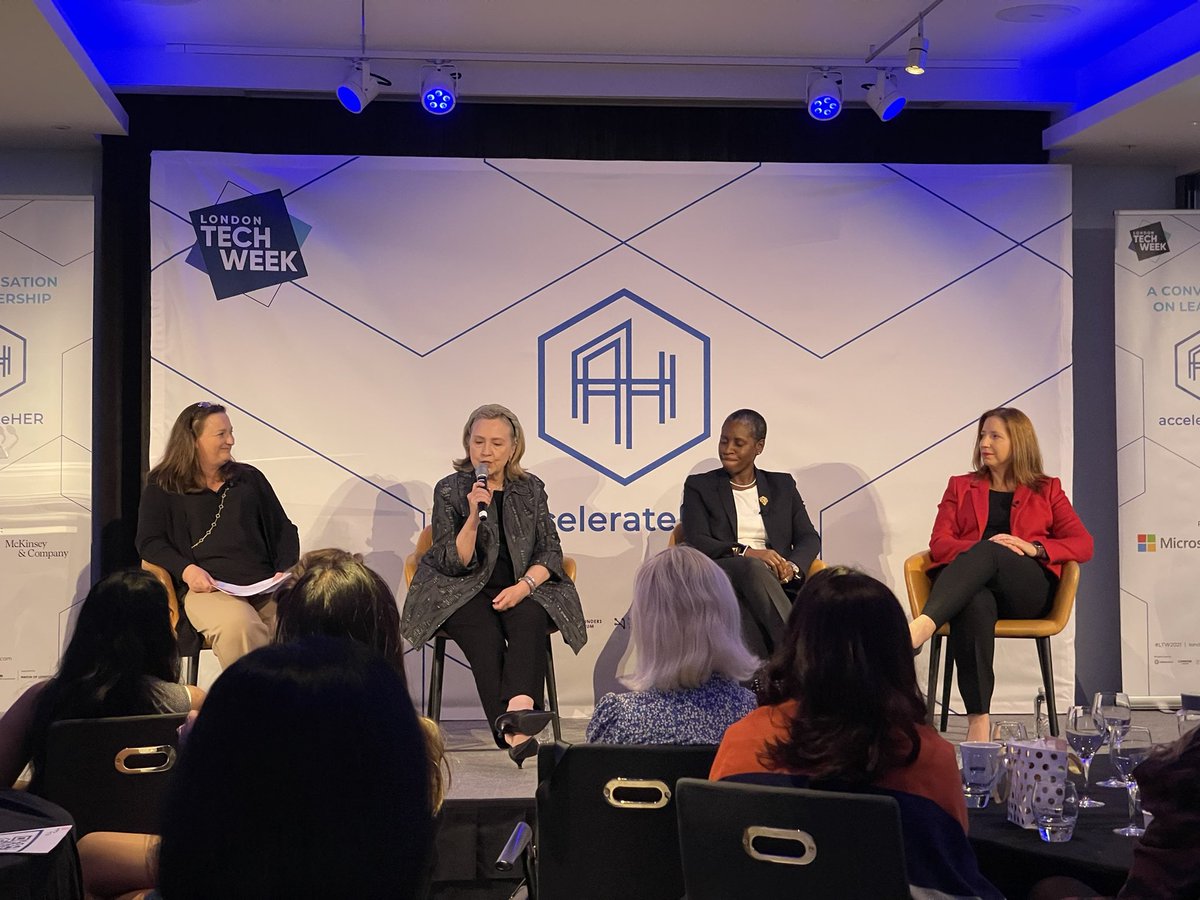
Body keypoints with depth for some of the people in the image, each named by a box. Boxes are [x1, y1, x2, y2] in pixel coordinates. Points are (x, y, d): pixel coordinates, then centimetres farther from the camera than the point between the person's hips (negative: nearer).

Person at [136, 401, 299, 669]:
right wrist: (186, 570, -11)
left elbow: (284, 529, 23)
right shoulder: (163, 486, 16)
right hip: (208, 586, -3)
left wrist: (285, 571, 4)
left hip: (264, 584, 3)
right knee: (238, 626, -39)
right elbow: (149, 541, 8)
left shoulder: (250, 478, 25)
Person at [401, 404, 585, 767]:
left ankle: (518, 710, -53)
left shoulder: (531, 489, 10)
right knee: (485, 635, -33)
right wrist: (474, 514, -19)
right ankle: (513, 733, -45)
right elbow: (454, 563, -5)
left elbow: (550, 551, 6)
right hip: (463, 591, -2)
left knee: (530, 621, -32)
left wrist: (524, 585, -13)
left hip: (518, 589, 2)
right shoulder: (449, 489, 3)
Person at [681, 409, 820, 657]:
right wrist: (745, 552, -16)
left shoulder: (782, 485, 23)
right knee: (753, 568, -38)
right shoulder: (699, 487, 16)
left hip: (776, 580, 2)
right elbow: (696, 542, 1)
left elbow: (809, 538, 13)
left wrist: (792, 567, -12)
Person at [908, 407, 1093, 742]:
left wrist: (1034, 547, -8)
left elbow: (1083, 544, 11)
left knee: (990, 553, -36)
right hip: (972, 588, 1)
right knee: (975, 604, -40)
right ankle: (978, 721, -48)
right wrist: (983, 547, -9)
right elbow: (939, 544, 12)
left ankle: (923, 626, -57)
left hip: (1028, 591, 0)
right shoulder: (961, 487, 26)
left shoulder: (1047, 490, 24)